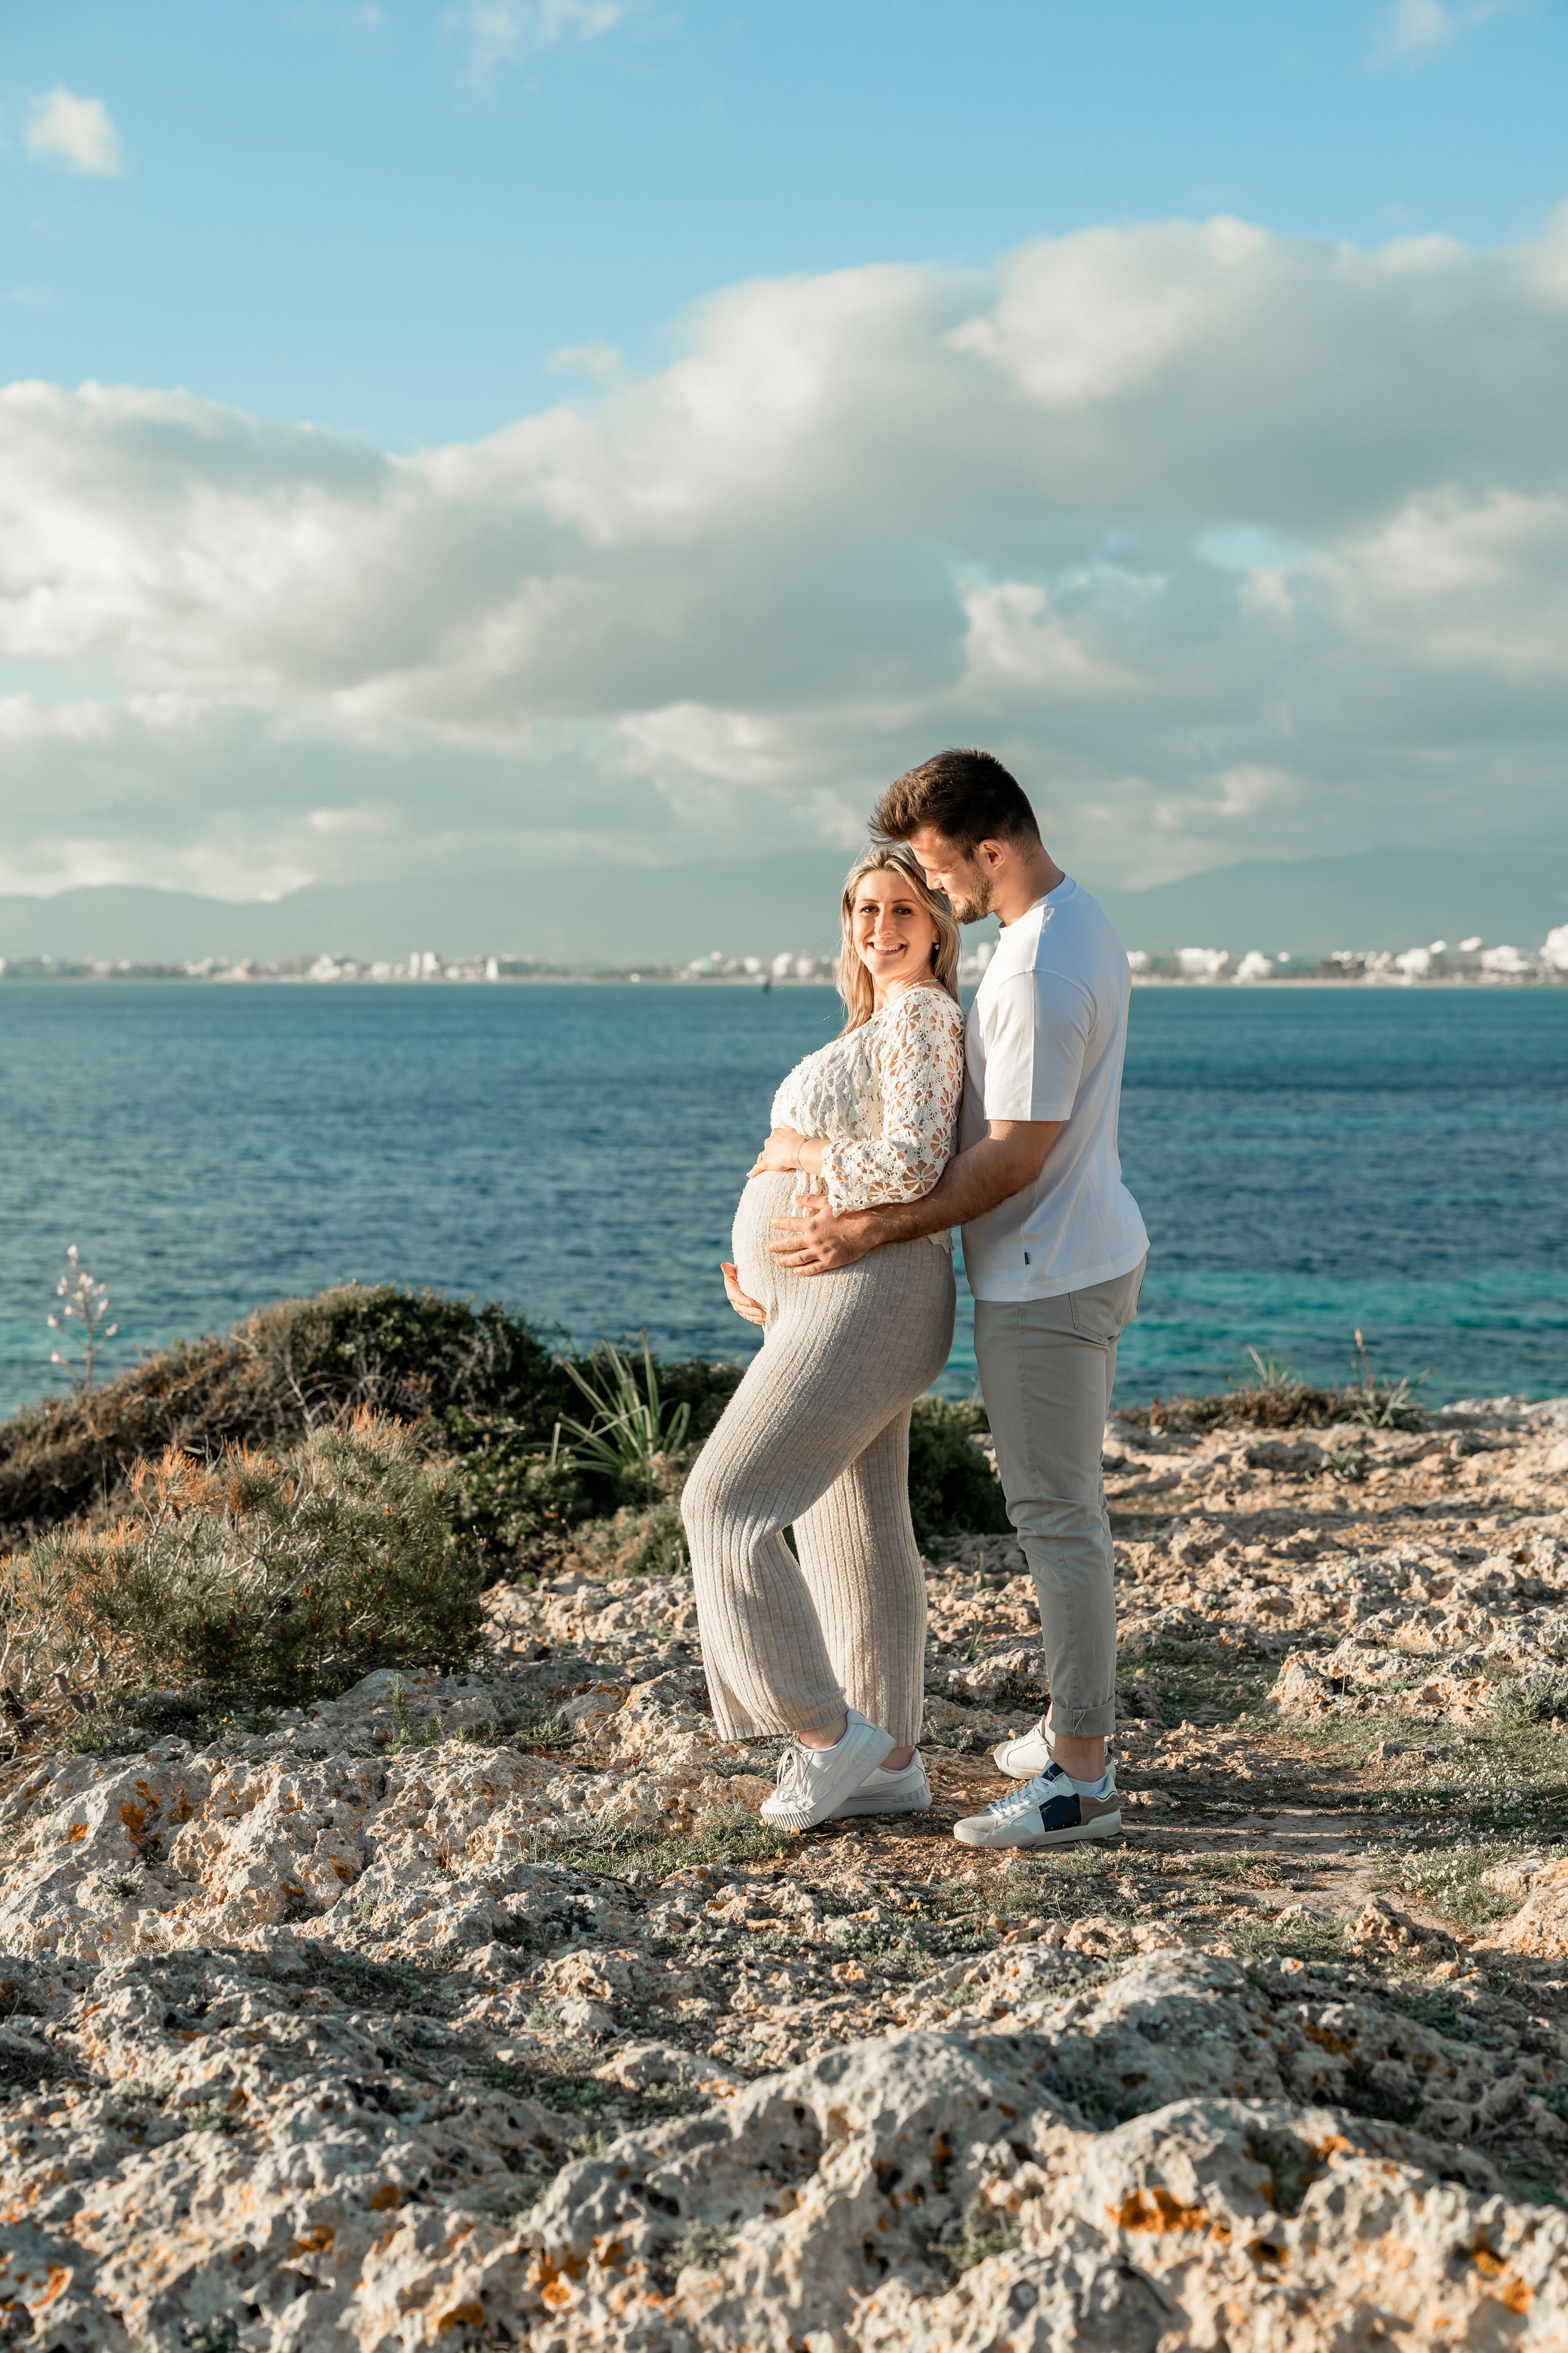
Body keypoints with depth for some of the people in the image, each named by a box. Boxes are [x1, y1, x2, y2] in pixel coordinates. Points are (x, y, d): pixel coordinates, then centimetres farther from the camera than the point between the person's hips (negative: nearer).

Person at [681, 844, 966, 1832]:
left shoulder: (921, 1014, -11)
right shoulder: (879, 1029, 20)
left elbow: (912, 1170, -23)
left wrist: (793, 1149, -7)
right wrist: (766, 1285, 11)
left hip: (865, 1309, -11)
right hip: (833, 1307, 11)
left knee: (730, 1507, -11)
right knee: (856, 1533, 14)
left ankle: (827, 1730, -2)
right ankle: (892, 1763, 22)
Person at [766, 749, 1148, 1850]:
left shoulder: (1040, 973, -25)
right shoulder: (1078, 917, 8)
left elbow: (1014, 1158, -24)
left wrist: (869, 1234, -18)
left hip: (1047, 1276, -11)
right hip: (1083, 1253, 11)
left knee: (1058, 1512, -4)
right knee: (1064, 1502, 19)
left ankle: (1082, 1777, 2)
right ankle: (1079, 1723, 31)